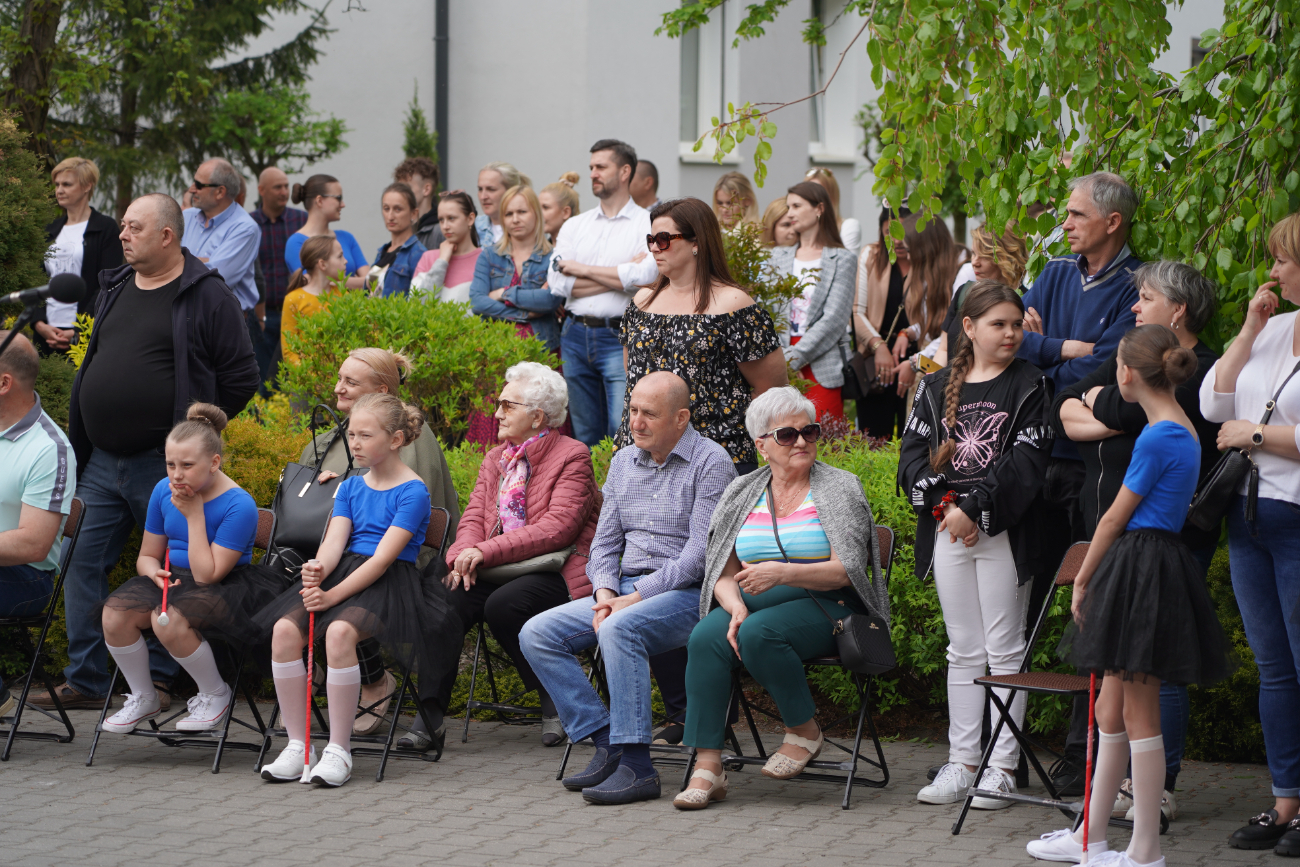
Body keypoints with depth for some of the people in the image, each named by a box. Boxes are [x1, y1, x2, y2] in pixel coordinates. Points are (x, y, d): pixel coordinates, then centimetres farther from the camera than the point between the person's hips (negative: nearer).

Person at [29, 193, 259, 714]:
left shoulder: (207, 296, -7)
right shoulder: (114, 289, 14)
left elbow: (241, 377, -7)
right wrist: (80, 441, 16)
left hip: (164, 468, -7)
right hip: (102, 464, 7)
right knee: (81, 562, 5)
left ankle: (158, 681, 10)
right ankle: (85, 681, 11)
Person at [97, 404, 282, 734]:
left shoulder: (238, 506, -18)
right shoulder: (163, 491, 2)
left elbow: (206, 575, -21)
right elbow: (147, 555, 13)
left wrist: (194, 515, -20)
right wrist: (156, 573, -12)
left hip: (227, 588, -6)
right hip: (173, 580, 6)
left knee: (168, 620, -35)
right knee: (115, 614, -23)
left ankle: (216, 694, -8)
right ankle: (143, 699, 1)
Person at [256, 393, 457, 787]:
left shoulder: (413, 492, -5)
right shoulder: (351, 488, 17)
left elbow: (383, 557, -14)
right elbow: (335, 540, 6)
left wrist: (334, 594, -22)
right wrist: (317, 572, -18)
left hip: (389, 582, -6)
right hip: (344, 571, 6)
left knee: (339, 632, -36)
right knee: (284, 629, -21)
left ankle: (339, 750, -26)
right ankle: (297, 745, -14)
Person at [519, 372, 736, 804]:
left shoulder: (710, 463, -7)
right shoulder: (623, 462, 16)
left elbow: (700, 554, -15)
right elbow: (605, 542, 16)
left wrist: (636, 597, -18)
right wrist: (605, 594, -5)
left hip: (687, 593, -8)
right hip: (625, 591, 8)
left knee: (619, 629, -36)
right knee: (537, 633, -10)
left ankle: (636, 766, -34)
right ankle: (607, 742, -13)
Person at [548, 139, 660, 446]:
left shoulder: (648, 223, 0)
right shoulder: (575, 226, 14)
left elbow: (644, 276, -16)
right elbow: (558, 282, 0)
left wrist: (583, 269, -5)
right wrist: (618, 276, -7)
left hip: (620, 338, -5)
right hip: (576, 336, 5)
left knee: (623, 432, -13)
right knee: (585, 434, 10)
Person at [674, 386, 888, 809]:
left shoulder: (841, 487, 2)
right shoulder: (742, 493, 15)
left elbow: (847, 570, -8)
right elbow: (722, 572, 10)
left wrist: (783, 573, -23)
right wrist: (736, 607, -13)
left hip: (824, 607, -4)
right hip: (752, 604, 4)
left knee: (758, 632, -35)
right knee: (706, 637, -29)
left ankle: (804, 731, -12)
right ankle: (707, 766, -33)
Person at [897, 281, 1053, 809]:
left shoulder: (1030, 386, 0)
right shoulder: (937, 388, 12)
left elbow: (1024, 462, -9)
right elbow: (912, 453, 7)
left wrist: (974, 510, -16)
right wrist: (942, 503, -9)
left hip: (1002, 533, -4)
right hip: (947, 530, 4)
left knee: (1004, 651, -1)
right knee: (963, 651, 9)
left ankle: (1002, 767, 3)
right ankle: (962, 763, 13)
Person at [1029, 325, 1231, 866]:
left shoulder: (1157, 438, -17)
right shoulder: (1183, 431, 12)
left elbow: (1116, 518, -11)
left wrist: (1082, 581, -1)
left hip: (1142, 571, -10)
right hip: (1152, 564, 10)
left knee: (1139, 715, -4)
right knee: (1111, 710, 15)